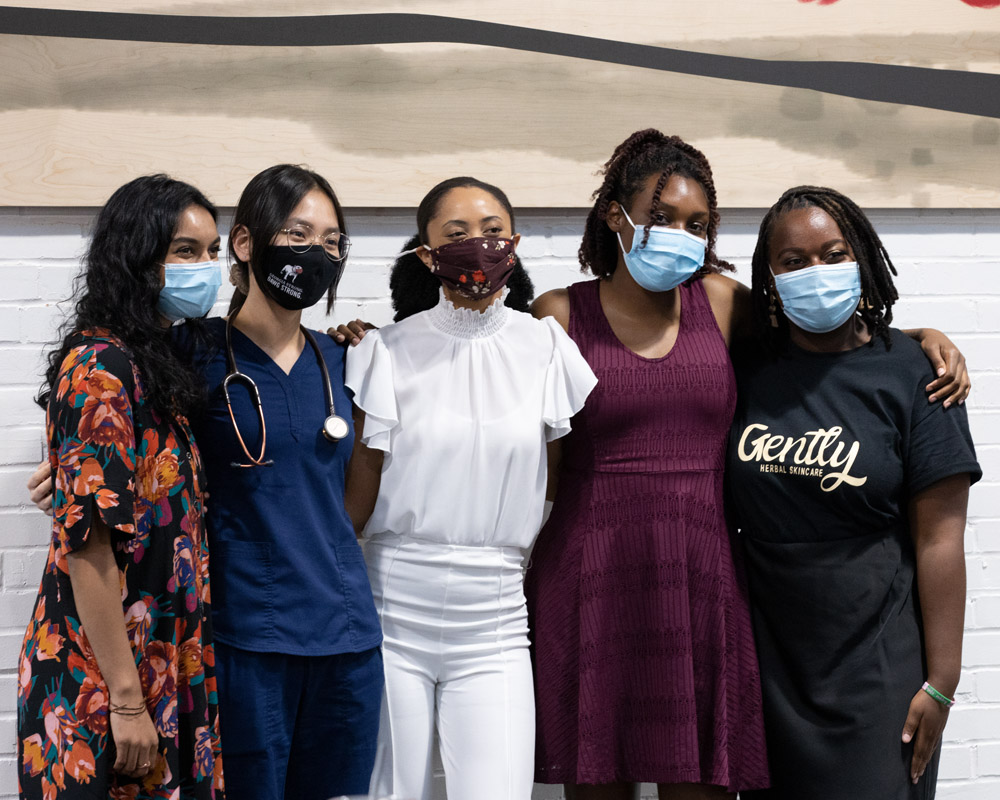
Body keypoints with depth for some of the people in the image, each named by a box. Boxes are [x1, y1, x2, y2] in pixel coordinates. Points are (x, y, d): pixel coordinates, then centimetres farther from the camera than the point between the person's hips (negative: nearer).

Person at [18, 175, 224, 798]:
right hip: (101, 677, -9)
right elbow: (86, 542, -20)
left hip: (168, 666, 9)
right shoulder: (100, 368, -15)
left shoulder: (158, 362, 13)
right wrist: (126, 699, -20)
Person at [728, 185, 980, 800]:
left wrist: (940, 684, -11)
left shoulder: (909, 374, -7)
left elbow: (939, 540, -9)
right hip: (770, 661, 3)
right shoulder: (748, 373, 3)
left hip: (878, 667, -3)